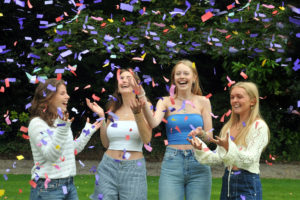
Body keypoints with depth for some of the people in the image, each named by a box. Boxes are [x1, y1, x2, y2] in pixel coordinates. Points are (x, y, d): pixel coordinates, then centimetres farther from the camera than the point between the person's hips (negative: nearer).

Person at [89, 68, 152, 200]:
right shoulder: (114, 109, 11)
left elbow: (147, 139, -14)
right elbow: (106, 143, 10)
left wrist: (137, 113, -25)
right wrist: (101, 116, 3)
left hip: (134, 169, -3)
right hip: (109, 166, 3)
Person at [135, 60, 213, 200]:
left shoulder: (202, 102, 7)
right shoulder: (166, 102, 5)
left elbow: (209, 136, 6)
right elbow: (153, 123, -14)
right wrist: (144, 103, -32)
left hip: (199, 163, 1)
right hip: (172, 163, -1)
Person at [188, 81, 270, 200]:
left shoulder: (259, 126, -7)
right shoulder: (228, 127, 13)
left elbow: (249, 160, -16)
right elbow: (218, 157, 8)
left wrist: (228, 147, -30)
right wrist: (200, 149, -8)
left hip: (248, 186, -6)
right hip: (227, 182, 6)